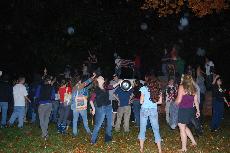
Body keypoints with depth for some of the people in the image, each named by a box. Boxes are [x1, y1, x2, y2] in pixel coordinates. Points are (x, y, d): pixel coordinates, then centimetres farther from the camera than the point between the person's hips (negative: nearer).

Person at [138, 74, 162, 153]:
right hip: (154, 110, 2)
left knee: (142, 128, 9)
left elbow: (141, 101, -6)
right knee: (156, 129, 9)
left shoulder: (144, 88, -7)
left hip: (144, 110, -2)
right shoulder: (158, 89, 4)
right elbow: (160, 101, 6)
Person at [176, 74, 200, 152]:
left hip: (183, 110, -7)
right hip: (191, 109, 7)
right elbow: (196, 101, 11)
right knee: (184, 127, 24)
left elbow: (178, 100, -13)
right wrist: (198, 110, 20)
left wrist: (176, 102, 9)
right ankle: (194, 142, 27)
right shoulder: (193, 88, 8)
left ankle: (184, 148, 10)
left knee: (182, 129, 3)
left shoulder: (182, 87, -11)